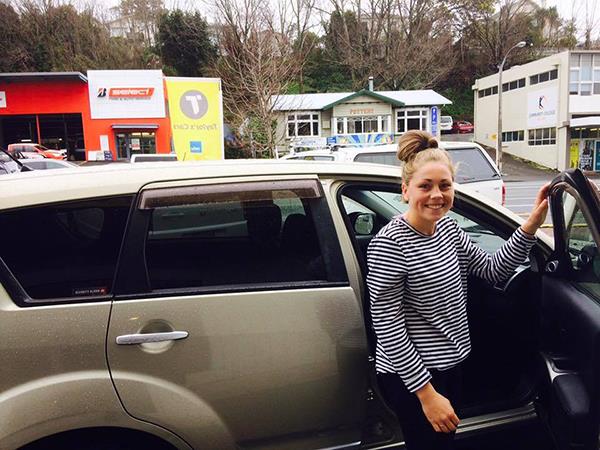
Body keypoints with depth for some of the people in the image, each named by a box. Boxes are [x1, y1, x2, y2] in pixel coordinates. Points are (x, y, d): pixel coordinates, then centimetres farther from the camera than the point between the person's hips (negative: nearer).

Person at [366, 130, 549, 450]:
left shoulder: (448, 228, 1)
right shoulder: (389, 243, -23)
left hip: (449, 365, 8)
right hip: (409, 376, -8)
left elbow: (493, 270, 9)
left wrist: (530, 226, -3)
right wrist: (427, 394, -20)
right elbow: (388, 328, -23)